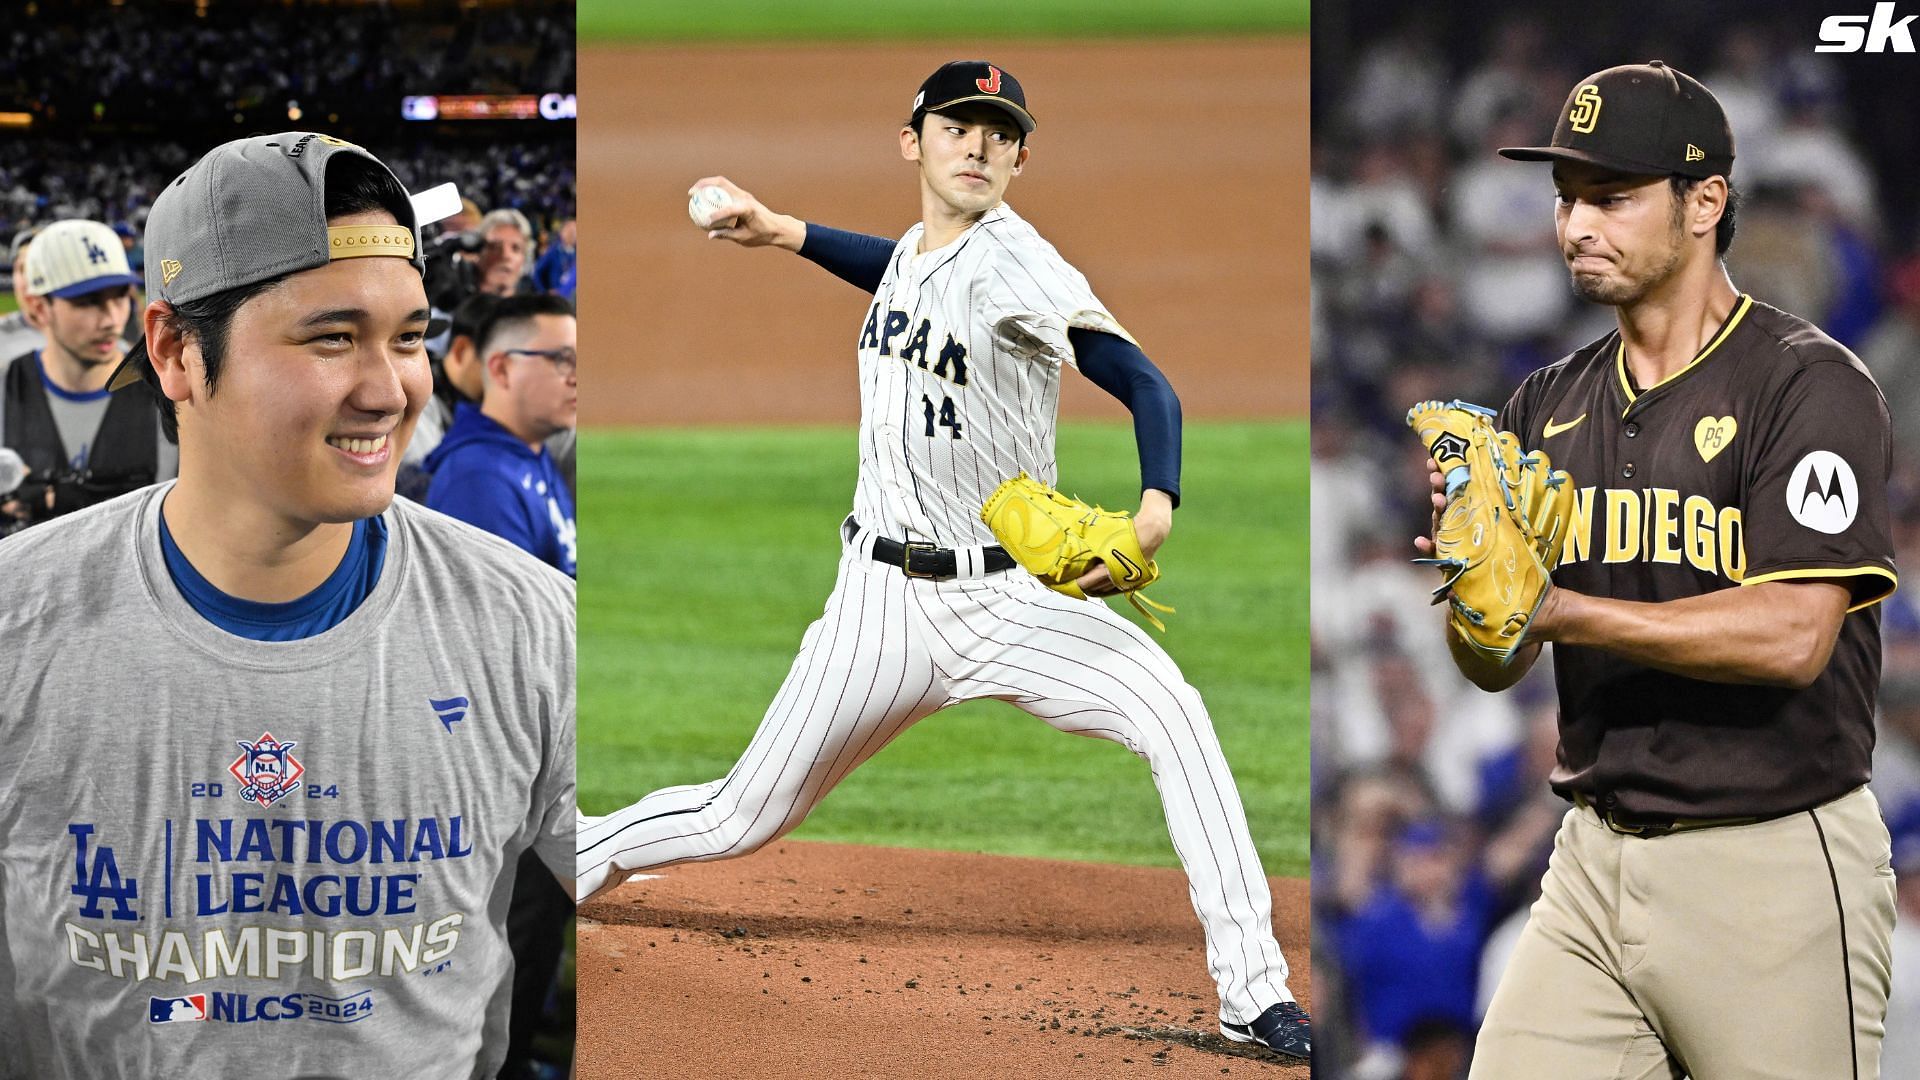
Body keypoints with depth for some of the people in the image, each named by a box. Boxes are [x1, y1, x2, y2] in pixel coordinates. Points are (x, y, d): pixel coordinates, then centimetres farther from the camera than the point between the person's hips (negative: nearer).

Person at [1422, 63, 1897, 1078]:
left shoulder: (1808, 385, -8)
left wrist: (1566, 610, -20)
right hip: (1593, 866, 6)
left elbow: (1792, 635, -20)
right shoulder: (1551, 405, 13)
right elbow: (1495, 668, 12)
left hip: (1775, 872, -6)